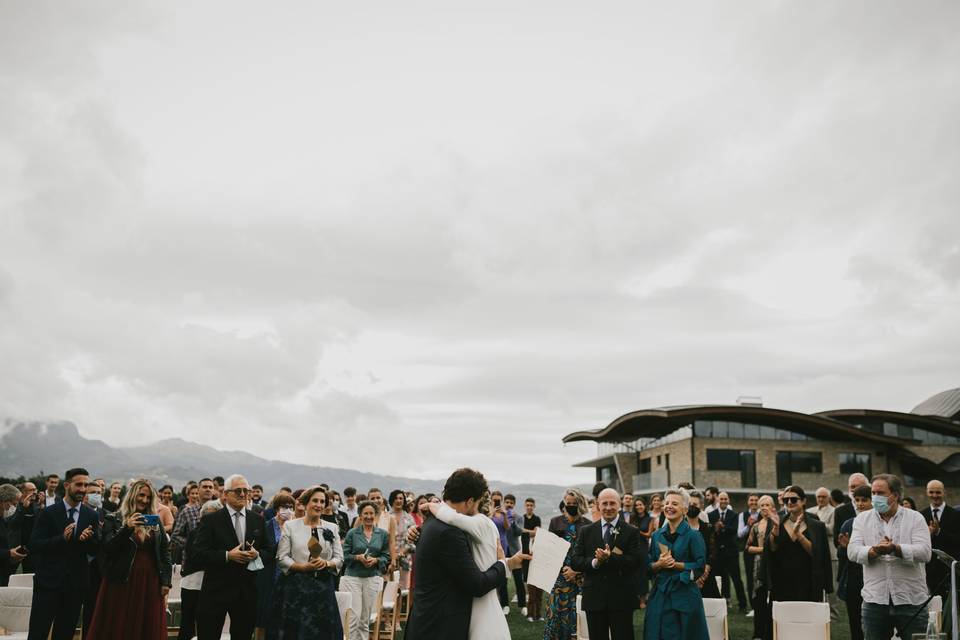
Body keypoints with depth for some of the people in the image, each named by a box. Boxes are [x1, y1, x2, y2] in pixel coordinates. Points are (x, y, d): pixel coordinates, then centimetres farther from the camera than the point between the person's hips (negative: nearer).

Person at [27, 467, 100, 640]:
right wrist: (62, 538, -24)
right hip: (48, 581, -3)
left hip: (76, 584, 3)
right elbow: (33, 546, -10)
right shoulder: (49, 513, -4)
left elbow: (95, 550, 5)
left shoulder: (91, 516, 5)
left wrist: (87, 539, -17)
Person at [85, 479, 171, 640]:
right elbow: (106, 548, -10)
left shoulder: (155, 522, 12)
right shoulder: (114, 520, 2)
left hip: (150, 584, 3)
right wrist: (127, 529, -24)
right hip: (122, 582, -3)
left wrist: (165, 581, 4)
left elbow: (165, 552, 12)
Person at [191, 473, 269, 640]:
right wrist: (227, 555, -21)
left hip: (247, 590, 4)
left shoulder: (258, 520, 8)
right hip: (217, 590, -3)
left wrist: (257, 554, -12)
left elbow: (269, 551, 11)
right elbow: (198, 555, -11)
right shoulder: (210, 520, -4)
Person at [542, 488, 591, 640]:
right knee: (556, 612, -4)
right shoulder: (555, 522, 5)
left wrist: (575, 571, -9)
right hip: (560, 575, 1)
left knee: (577, 614, -5)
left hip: (581, 577, -1)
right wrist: (563, 569, -7)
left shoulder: (588, 525, 2)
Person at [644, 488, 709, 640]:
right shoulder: (657, 535, 8)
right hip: (660, 594, 4)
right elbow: (649, 565, 10)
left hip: (684, 594, -4)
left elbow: (700, 566, -10)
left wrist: (676, 564, -15)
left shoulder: (693, 535, -5)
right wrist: (659, 564, -10)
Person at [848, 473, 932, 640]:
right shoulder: (863, 519, 9)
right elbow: (852, 551, -4)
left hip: (910, 600, -2)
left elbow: (925, 552, -11)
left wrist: (895, 548, -26)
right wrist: (875, 551, -23)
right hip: (874, 599, 2)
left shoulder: (915, 518, 3)